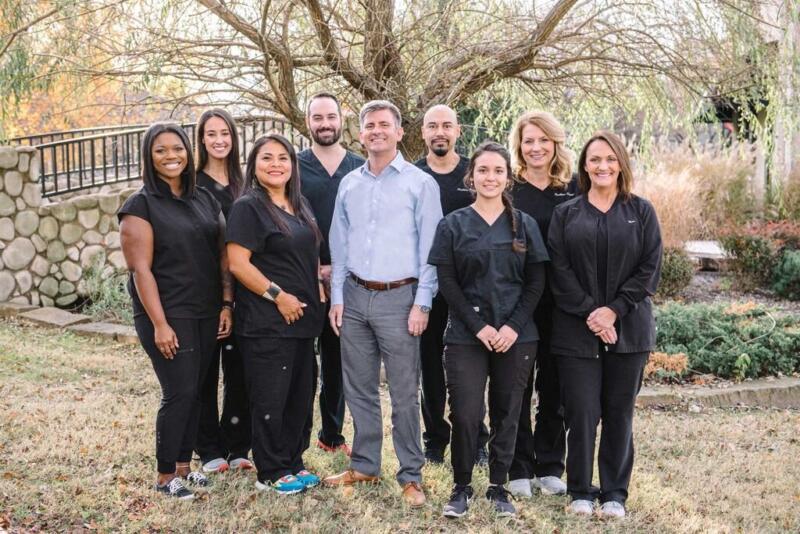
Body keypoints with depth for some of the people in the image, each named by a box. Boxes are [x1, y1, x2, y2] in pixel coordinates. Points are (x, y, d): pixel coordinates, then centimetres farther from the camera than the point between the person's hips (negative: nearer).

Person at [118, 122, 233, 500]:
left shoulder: (205, 199, 10)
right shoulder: (141, 205, -6)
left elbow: (222, 254, 11)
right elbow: (141, 269, -11)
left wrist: (227, 304, 3)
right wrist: (159, 324, -17)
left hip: (206, 313, 5)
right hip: (169, 315, -5)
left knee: (194, 390, 10)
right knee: (179, 392, -6)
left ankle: (184, 465, 23)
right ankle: (165, 476, 9)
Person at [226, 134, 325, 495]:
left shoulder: (299, 205, 14)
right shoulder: (248, 207, -10)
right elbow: (237, 263, -16)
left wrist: (316, 290, 8)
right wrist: (278, 295, -17)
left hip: (302, 318, 8)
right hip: (266, 322, -8)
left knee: (301, 394, 14)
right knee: (270, 398, 0)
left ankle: (293, 463, 27)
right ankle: (270, 473, 13)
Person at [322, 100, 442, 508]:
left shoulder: (421, 183, -2)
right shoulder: (349, 184, 11)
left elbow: (429, 248, -5)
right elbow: (339, 245, 13)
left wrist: (422, 303, -10)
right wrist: (337, 297, 6)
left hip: (399, 297, -4)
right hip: (355, 296, 5)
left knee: (404, 393, 0)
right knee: (359, 388, 11)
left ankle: (411, 475, 10)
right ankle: (364, 465, 24)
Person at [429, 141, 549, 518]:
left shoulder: (525, 225, 7)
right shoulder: (453, 225, 3)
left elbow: (536, 282, 4)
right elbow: (447, 282, -2)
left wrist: (514, 326, -9)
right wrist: (478, 327, -12)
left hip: (516, 337, 2)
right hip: (466, 336, -1)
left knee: (506, 415, 7)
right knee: (465, 415, -6)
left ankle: (498, 488, 21)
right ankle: (461, 488, 12)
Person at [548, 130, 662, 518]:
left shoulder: (641, 212, 7)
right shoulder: (566, 214, 7)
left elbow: (650, 269, -1)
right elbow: (559, 271, -1)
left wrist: (614, 310, -11)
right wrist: (589, 312, -13)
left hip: (628, 329, 0)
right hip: (576, 330, 0)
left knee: (619, 413, 6)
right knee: (581, 412, -2)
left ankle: (614, 493, 17)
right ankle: (580, 491, 14)